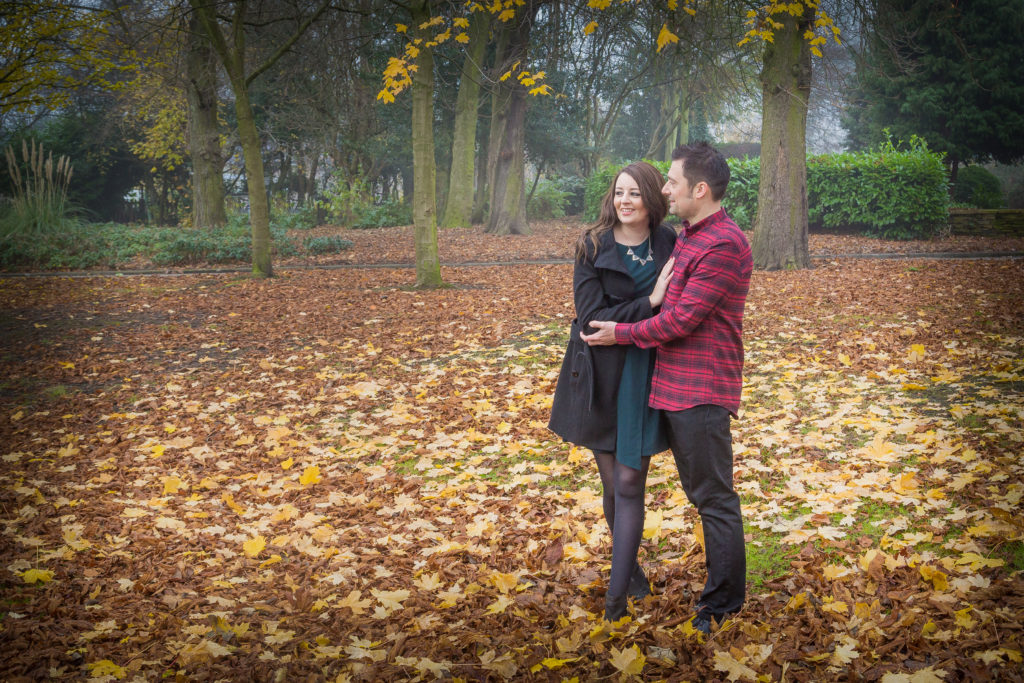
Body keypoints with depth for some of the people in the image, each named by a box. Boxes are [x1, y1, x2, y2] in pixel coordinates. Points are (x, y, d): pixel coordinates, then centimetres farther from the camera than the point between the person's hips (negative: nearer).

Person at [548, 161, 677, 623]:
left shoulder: (669, 245, 1)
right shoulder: (593, 247, -5)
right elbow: (591, 318, -13)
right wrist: (649, 303, -20)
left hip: (646, 376, 0)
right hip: (601, 375, 0)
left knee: (629, 483, -6)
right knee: (612, 484, 10)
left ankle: (616, 596, -1)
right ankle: (631, 569, 33)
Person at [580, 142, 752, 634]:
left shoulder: (723, 245, -17)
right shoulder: (688, 236, 14)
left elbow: (683, 318, -19)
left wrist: (622, 333, -9)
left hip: (702, 392, -10)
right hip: (675, 386, 10)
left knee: (714, 499, -2)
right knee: (700, 493, 16)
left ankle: (724, 606, 8)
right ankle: (718, 587, 28)